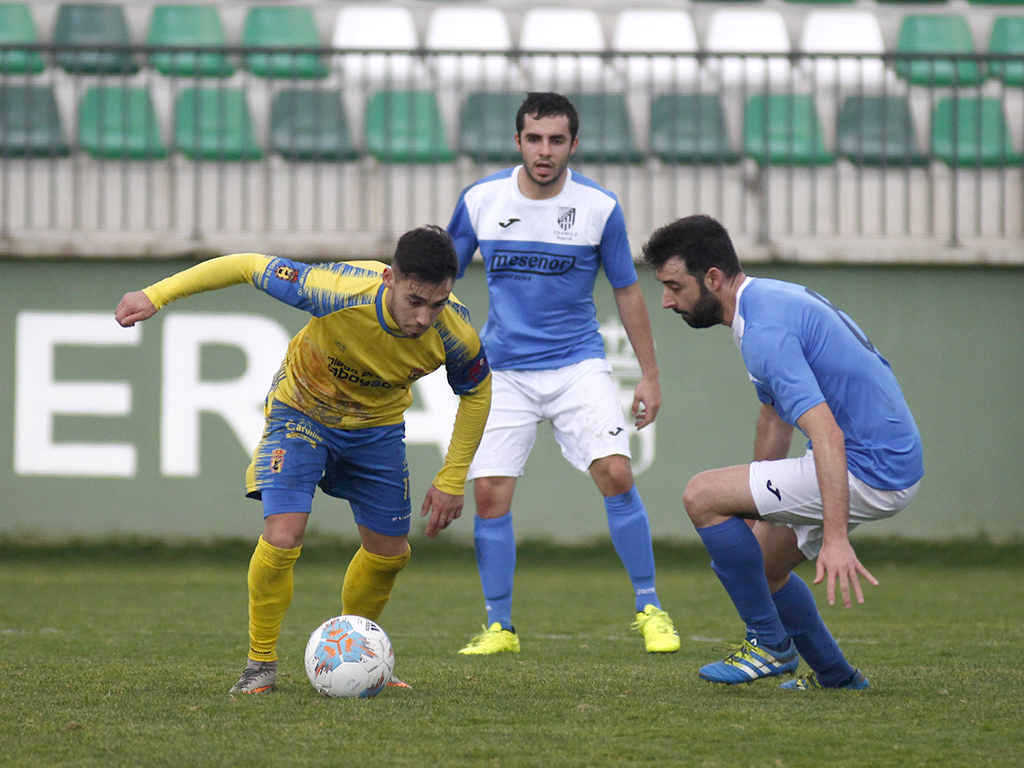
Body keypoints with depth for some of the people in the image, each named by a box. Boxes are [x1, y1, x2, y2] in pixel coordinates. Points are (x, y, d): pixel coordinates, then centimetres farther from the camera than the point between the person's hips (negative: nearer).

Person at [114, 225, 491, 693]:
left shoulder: (455, 334, -29)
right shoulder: (340, 292, -40)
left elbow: (476, 393, -7)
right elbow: (249, 267, -27)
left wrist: (451, 482, -6)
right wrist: (155, 296, -28)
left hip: (378, 425, 4)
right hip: (302, 410, -4)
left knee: (389, 553, 8)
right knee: (281, 538, -20)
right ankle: (261, 664, 0)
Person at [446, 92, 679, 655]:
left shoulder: (600, 207, -5)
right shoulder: (480, 201, -2)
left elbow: (627, 291, 6)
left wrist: (649, 374, 6)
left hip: (578, 365, -1)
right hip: (503, 371, 1)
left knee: (615, 474, -16)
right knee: (490, 494, -6)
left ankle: (649, 608, -2)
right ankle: (499, 627, 7)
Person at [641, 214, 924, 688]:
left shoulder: (766, 329, -21)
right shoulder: (769, 299, 13)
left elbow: (827, 434, -31)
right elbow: (774, 414, 28)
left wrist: (836, 538, -37)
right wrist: (753, 508, 36)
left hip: (869, 472, -10)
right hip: (891, 461, 10)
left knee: (703, 496, -12)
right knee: (762, 570, 20)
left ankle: (770, 644, -3)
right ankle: (835, 676, 28)